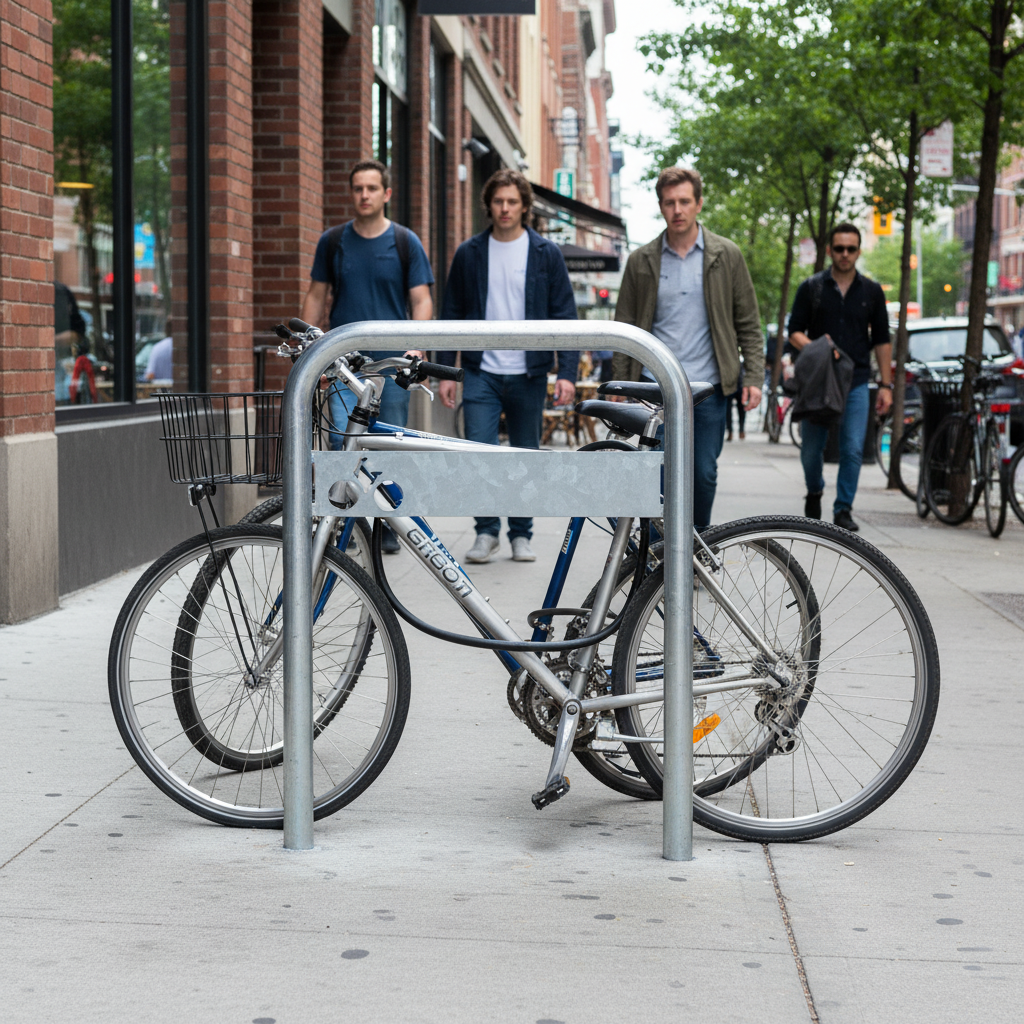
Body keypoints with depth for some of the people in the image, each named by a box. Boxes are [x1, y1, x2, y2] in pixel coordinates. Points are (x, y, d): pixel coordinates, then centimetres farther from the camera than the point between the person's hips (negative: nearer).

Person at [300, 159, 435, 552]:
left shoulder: (406, 243, 3)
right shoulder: (332, 241, 8)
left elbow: (421, 299, 0)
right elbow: (316, 295, 13)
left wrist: (416, 346, -15)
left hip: (392, 361, -1)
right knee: (342, 441, -10)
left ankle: (387, 526, 14)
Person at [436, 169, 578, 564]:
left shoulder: (546, 254, 2)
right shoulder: (469, 254, 5)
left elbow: (565, 316, 1)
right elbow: (451, 316, 9)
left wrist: (567, 372, -8)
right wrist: (445, 371, 3)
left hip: (528, 374, 0)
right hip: (481, 372, 0)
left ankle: (521, 534, 20)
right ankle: (486, 531, 7)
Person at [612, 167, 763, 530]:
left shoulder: (727, 255, 4)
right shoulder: (641, 260, 6)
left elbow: (748, 323, 7)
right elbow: (624, 328, 8)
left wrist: (754, 376, -2)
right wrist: (620, 385, 2)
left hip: (709, 388, 0)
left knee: (704, 474, 4)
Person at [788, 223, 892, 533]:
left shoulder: (872, 291, 8)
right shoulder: (811, 288, 4)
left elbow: (882, 341, 10)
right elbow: (794, 332, 5)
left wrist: (886, 385, 4)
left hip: (856, 382, 0)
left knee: (853, 450, -7)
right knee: (811, 449, 5)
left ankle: (843, 509, 3)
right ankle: (814, 492, 32)